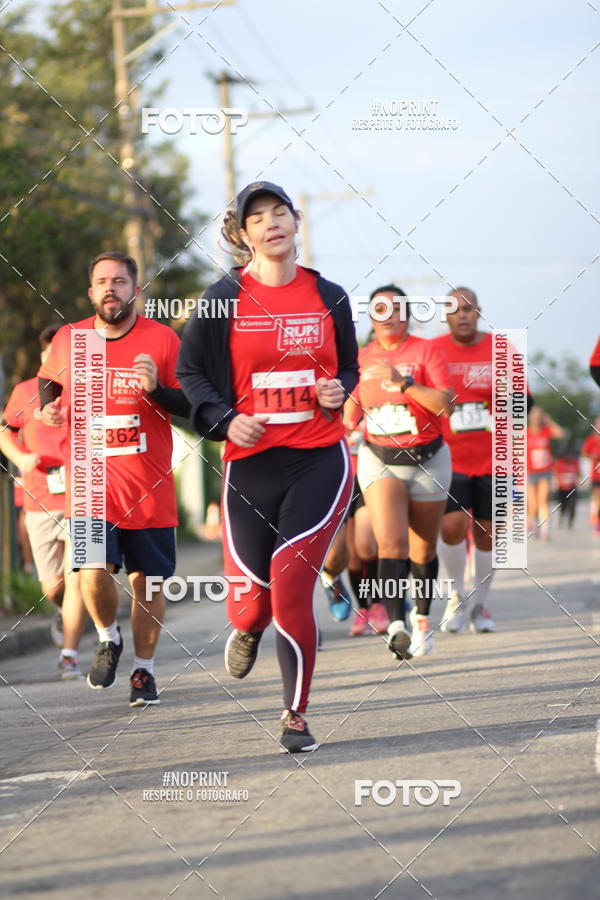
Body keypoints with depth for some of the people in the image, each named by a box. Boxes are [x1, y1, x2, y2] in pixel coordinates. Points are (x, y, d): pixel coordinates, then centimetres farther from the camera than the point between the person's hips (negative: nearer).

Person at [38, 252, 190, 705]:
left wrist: (156, 389, -21)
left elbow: (193, 405, -3)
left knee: (148, 580, 5)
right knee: (94, 573, -15)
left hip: (149, 486, -1)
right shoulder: (68, 339, 3)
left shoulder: (163, 339, -4)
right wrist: (50, 406, 3)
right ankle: (109, 640, 16)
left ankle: (144, 669, 23)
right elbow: (48, 379, 24)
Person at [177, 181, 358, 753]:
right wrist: (224, 420, -7)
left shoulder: (328, 297, 7)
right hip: (251, 464, 0)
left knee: (291, 582, -16)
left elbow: (348, 367, 21)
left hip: (320, 459, 0)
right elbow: (189, 372, 8)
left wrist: (338, 391, -1)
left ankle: (295, 716, -2)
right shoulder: (225, 299, 1)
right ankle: (247, 630, 42)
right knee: (252, 595, -1)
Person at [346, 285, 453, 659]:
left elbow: (446, 404, -20)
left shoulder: (426, 351, -7)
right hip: (379, 460, 1)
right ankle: (397, 626, -27)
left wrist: (403, 382, -27)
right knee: (391, 544, -19)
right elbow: (351, 414, 17)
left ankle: (422, 619, 33)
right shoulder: (361, 358, 5)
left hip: (427, 460, -1)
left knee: (423, 551, 10)